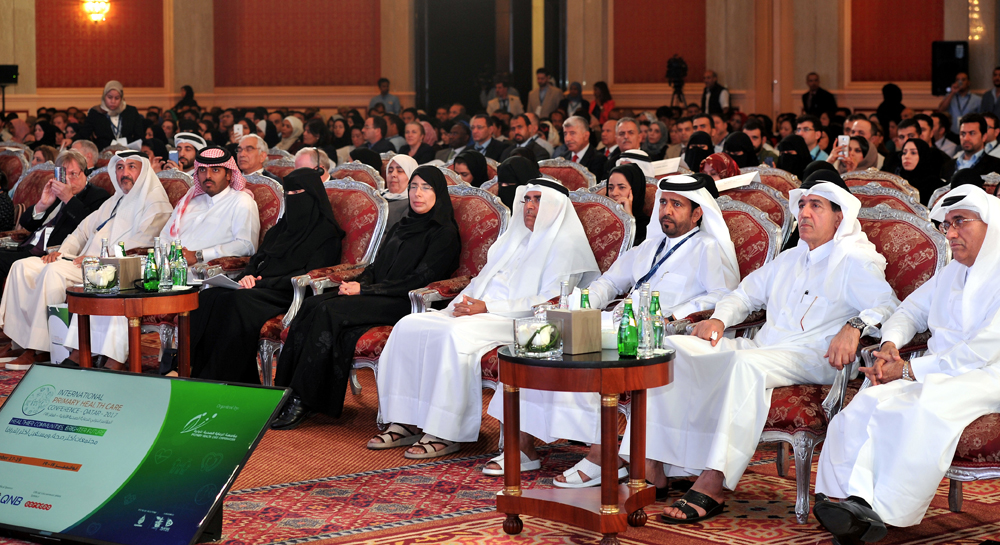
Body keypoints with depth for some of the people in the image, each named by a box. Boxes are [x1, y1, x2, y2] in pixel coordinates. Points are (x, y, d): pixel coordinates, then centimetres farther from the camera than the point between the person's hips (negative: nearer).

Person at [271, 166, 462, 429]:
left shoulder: (444, 234, -2)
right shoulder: (402, 227, 24)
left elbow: (419, 280, -11)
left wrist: (365, 289, -13)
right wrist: (358, 283, -2)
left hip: (404, 304, -7)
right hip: (377, 297, 8)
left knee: (329, 311, -28)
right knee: (312, 305, -19)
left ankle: (303, 402, -27)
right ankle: (286, 391, -24)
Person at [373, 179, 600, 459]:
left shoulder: (565, 245, -1)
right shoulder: (513, 238, 26)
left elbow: (550, 302, -13)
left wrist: (488, 307, -17)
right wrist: (464, 303, 3)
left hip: (516, 322, -8)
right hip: (477, 311, 8)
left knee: (453, 335, -34)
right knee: (409, 326, -11)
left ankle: (444, 433, -29)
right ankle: (405, 423, -13)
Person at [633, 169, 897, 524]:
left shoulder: (855, 259, 4)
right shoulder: (789, 260, 28)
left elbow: (888, 305, -10)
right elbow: (746, 293, 35)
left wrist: (855, 326, -30)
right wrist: (719, 319, 14)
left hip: (810, 358, -7)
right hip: (761, 348, 8)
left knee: (745, 364, -40)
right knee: (675, 347, -12)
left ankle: (713, 486, -45)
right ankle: (652, 462, -21)